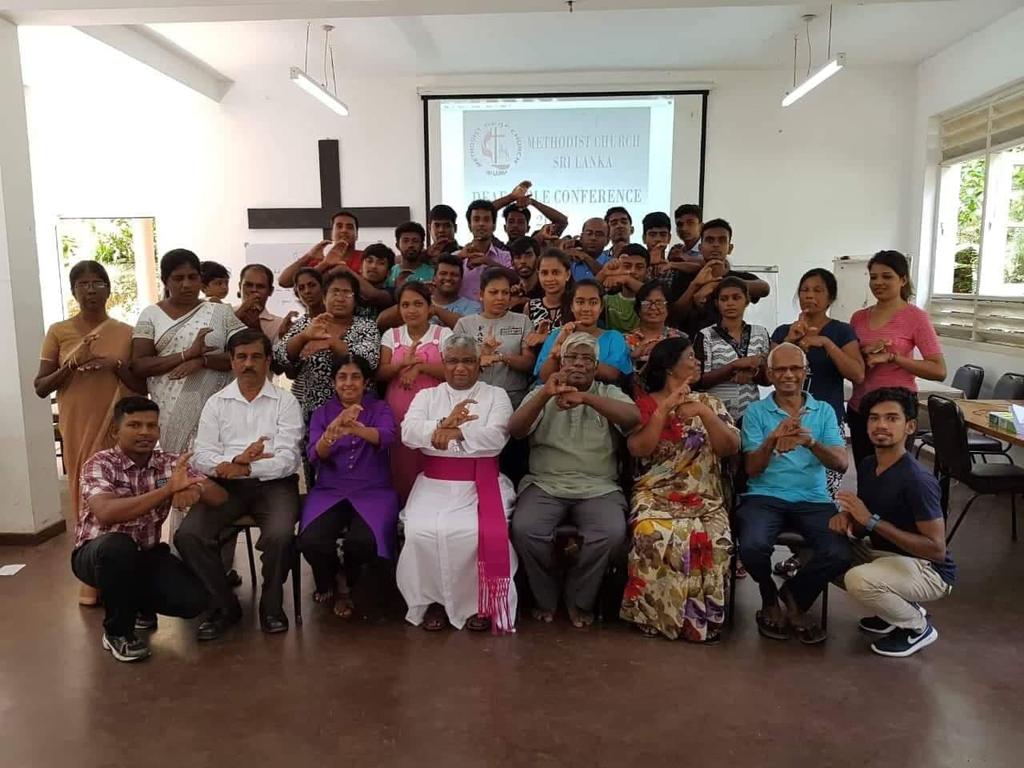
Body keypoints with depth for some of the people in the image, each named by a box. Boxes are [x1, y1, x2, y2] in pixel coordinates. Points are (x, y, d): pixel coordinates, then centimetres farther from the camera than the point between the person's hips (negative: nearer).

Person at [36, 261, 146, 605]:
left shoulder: (126, 332, 4)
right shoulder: (58, 332, 3)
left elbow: (144, 387, 4)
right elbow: (40, 388, 1)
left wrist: (116, 365, -13)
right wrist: (73, 363, -14)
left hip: (119, 428, 0)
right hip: (78, 429, 0)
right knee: (85, 495, 3)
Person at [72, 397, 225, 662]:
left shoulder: (170, 464, -4)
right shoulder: (100, 463, -16)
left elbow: (220, 497, -11)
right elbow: (106, 513, -35)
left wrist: (196, 490, -35)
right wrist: (168, 489, -43)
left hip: (147, 554, 3)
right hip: (97, 553, -3)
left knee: (193, 599, -19)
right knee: (117, 545, -38)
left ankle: (137, 603, 17)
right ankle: (117, 631, -11)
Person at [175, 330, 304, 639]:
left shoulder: (285, 402, 3)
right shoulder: (216, 403, 12)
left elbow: (288, 459, -6)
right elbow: (201, 457, 2)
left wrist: (245, 469, -18)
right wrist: (237, 460, -17)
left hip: (273, 483, -3)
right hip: (227, 485, 3)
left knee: (280, 534, -31)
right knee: (188, 535, -21)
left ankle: (271, 605, -2)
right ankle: (224, 605, 2)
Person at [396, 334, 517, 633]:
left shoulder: (496, 395, 9)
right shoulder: (427, 396, 14)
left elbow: (496, 438, -10)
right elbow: (408, 433, -4)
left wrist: (456, 433, -22)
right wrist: (445, 424, -18)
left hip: (481, 485, -1)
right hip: (435, 484, 2)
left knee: (483, 534, -29)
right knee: (423, 532, -27)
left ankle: (478, 603, -5)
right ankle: (432, 600, -4)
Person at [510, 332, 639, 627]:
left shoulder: (609, 394, 11)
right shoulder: (541, 395, 12)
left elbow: (633, 417, -11)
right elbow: (515, 430, -4)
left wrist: (586, 398, -24)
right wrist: (545, 393, -20)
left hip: (598, 488, 0)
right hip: (545, 484, 0)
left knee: (612, 533, -29)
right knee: (524, 529, -28)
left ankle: (579, 599, -2)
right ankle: (545, 598, 0)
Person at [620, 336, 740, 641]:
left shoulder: (709, 402, 14)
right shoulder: (644, 403, 6)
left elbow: (731, 448, 1)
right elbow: (639, 448, -10)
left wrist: (705, 413, -12)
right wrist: (665, 408, -13)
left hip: (705, 498, 2)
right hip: (656, 496, -2)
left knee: (714, 541, -29)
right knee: (655, 537, -34)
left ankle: (700, 617, -8)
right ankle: (657, 616, -12)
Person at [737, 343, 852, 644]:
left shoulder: (824, 411, 11)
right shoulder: (756, 411, 6)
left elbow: (841, 464, -2)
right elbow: (752, 469, -3)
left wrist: (811, 442, -23)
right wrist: (772, 442, -24)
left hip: (814, 499, 2)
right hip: (765, 497, -1)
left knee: (840, 555, -25)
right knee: (752, 547, -31)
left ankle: (792, 597, 8)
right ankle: (770, 600, 6)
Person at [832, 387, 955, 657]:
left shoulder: (917, 480, -26)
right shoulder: (867, 465, -1)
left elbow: (937, 549, -26)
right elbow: (863, 530, 10)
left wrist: (872, 521, -30)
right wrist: (846, 517, -15)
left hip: (928, 569, -8)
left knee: (858, 580, -32)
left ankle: (918, 627, 0)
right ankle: (898, 607, 14)